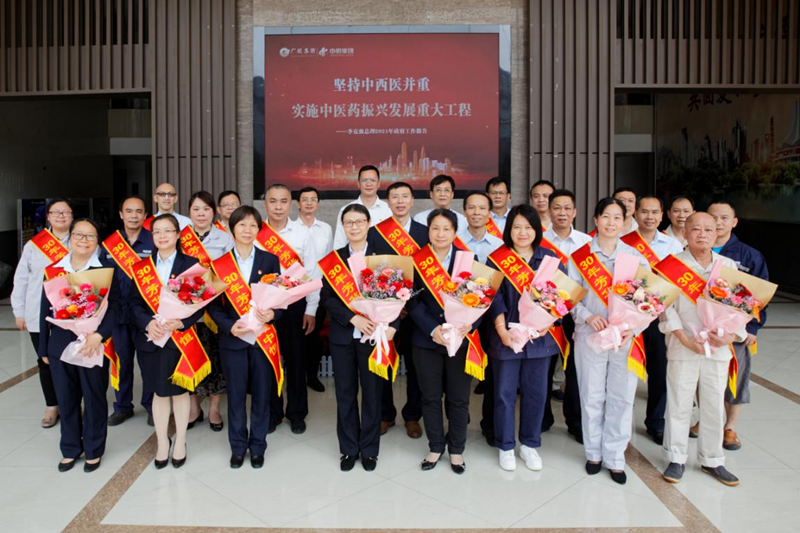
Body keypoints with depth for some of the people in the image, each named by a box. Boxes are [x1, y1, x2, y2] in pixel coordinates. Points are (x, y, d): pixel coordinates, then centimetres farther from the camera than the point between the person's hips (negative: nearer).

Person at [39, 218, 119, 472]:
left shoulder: (106, 270, -4)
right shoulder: (54, 269, 6)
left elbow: (115, 307, -9)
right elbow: (45, 310, 8)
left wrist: (99, 335, -23)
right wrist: (43, 348, 9)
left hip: (93, 346, -3)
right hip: (60, 346, 3)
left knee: (94, 400, 9)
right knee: (66, 401, 14)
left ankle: (94, 450, 27)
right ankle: (70, 448, 33)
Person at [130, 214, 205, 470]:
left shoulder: (191, 264, -2)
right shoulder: (142, 267, 6)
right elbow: (135, 303, 2)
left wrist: (180, 322, -20)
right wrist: (148, 323, -17)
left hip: (181, 336, -2)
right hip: (150, 337, 2)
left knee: (180, 390, 10)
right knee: (159, 391, 11)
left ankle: (180, 442, 27)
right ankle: (162, 443, 27)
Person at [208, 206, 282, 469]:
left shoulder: (270, 260, 2)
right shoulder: (220, 264, 2)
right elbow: (214, 304, 1)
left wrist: (272, 314, -17)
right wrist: (229, 326, -14)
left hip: (263, 337, 0)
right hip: (232, 338, 0)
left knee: (261, 395, 8)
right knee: (235, 395, 9)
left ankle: (257, 447, 24)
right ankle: (238, 447, 26)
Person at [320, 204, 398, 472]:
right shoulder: (333, 259, 6)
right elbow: (326, 297, -2)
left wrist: (391, 326, -19)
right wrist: (353, 318, -16)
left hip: (374, 334, -1)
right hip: (342, 336, 1)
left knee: (372, 393, 8)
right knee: (345, 394, 10)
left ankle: (369, 449, 24)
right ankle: (349, 449, 25)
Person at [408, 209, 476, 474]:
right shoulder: (416, 261, 0)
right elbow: (413, 301, -5)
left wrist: (469, 324, -19)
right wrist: (433, 329, -17)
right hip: (426, 340, 0)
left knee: (458, 398, 9)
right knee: (430, 396, 11)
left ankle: (456, 449, 28)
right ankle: (435, 447, 29)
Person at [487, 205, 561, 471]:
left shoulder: (550, 259, 6)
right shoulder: (496, 259, 0)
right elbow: (494, 298, -6)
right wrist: (502, 331, -16)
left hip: (540, 336, 2)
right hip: (506, 337, -2)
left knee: (536, 393, 11)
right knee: (505, 393, 7)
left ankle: (529, 444, 29)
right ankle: (505, 446, 23)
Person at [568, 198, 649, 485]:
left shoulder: (636, 257, 6)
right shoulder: (580, 256, 2)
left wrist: (633, 328, -12)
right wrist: (588, 317, -18)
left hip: (626, 339, 1)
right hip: (590, 336, -1)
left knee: (622, 397, 5)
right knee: (592, 396, 7)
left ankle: (615, 458, 21)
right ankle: (594, 453, 25)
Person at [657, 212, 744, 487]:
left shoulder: (728, 266, 7)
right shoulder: (672, 264, -4)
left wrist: (731, 335, -9)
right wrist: (686, 339, -15)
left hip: (718, 349, 3)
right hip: (682, 349, -3)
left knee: (715, 406, 11)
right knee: (679, 404, 5)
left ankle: (712, 460, 28)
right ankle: (676, 458, 20)